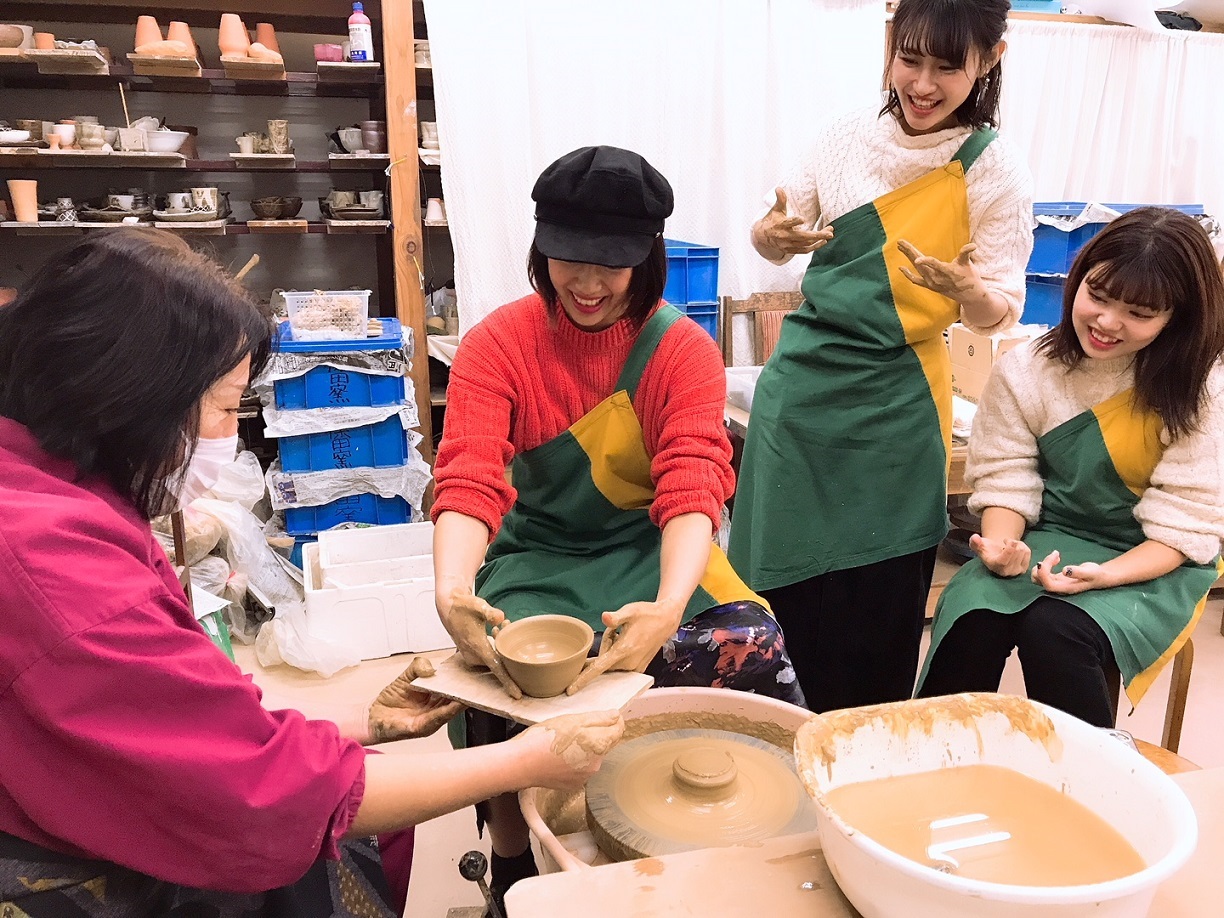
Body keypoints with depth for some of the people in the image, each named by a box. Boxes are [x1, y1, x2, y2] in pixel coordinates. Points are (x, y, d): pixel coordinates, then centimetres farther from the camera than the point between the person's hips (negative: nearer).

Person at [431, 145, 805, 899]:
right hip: (539, 556, 0)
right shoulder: (498, 344, -8)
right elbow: (469, 481, -21)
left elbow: (692, 491, -22)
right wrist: (451, 592, -42)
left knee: (753, 654, -24)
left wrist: (668, 609, -42)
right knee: (502, 678, -28)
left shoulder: (683, 350, -9)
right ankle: (514, 870, 4)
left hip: (654, 553, 0)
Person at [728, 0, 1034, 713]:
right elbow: (777, 235, 12)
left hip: (891, 407, -3)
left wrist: (964, 287, -27)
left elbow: (1000, 312, -4)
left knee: (874, 612, 6)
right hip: (799, 384, 3)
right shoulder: (851, 137, 3)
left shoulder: (994, 170, -5)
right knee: (779, 581, 10)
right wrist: (773, 236, -12)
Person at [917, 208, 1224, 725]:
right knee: (972, 615, -28)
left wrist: (1104, 575, -29)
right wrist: (1001, 544, -25)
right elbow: (1007, 479, -4)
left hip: (1155, 566, -2)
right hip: (1050, 540, 2)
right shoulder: (1026, 371, -5)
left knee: (1052, 629, -32)